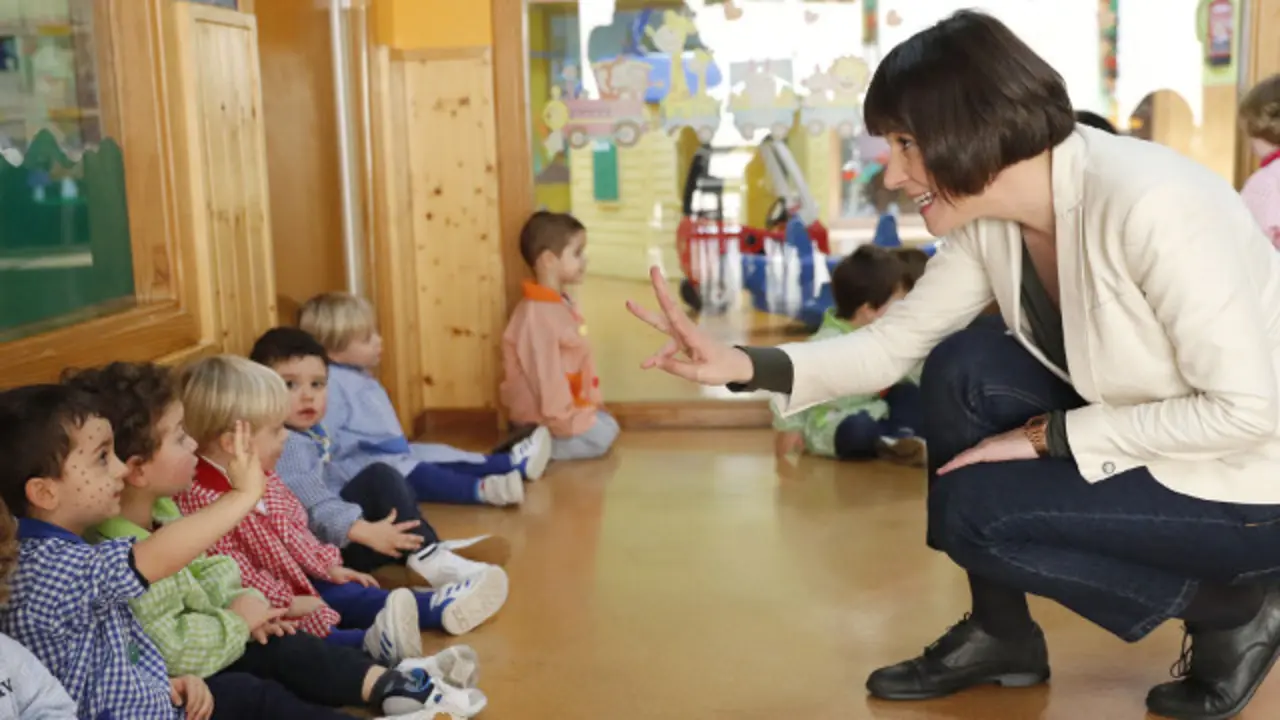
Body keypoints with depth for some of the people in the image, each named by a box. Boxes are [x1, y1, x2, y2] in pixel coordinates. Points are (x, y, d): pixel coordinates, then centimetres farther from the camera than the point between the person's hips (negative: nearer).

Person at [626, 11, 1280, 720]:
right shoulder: (988, 220, -7)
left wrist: (1046, 435, -23)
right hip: (1140, 445, 7)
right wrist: (742, 364, -17)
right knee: (962, 371, -10)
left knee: (970, 509, -18)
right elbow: (893, 341, -3)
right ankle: (1001, 634, 5)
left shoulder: (1149, 207, -31)